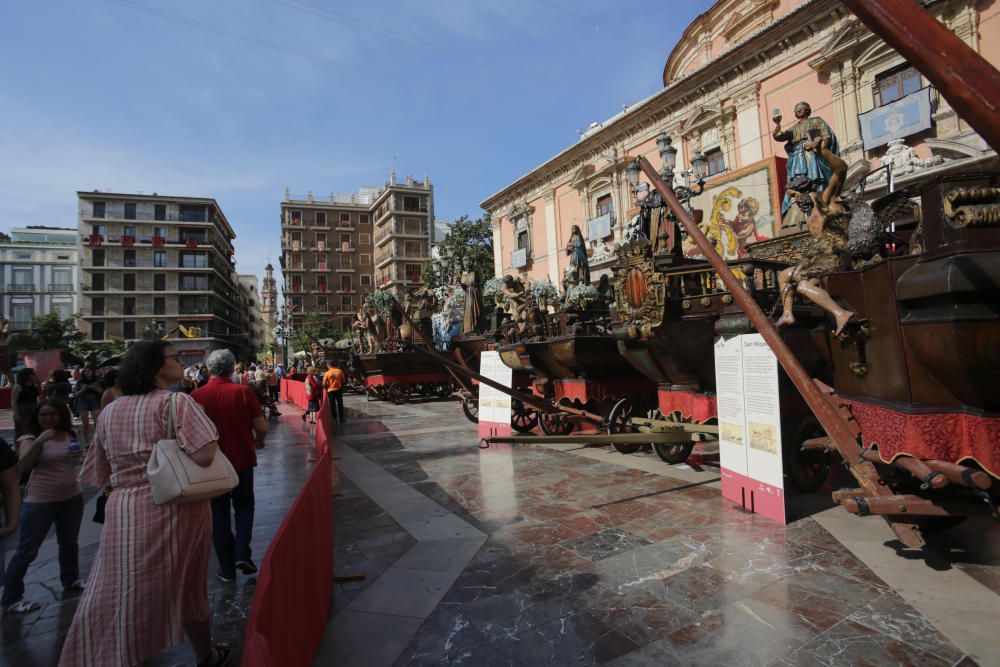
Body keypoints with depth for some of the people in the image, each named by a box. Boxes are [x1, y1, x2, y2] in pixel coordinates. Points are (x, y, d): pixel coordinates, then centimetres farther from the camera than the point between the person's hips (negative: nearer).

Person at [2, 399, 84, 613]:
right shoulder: (30, 438, -10)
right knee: (26, 551, 2)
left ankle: (71, 580, 38)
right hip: (40, 501, -5)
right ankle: (10, 600, 16)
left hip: (72, 497, 5)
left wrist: (78, 457, -2)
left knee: (69, 542, 20)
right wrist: (39, 440, -36)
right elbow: (24, 465, -25)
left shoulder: (69, 435, 3)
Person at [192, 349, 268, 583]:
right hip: (242, 460, -1)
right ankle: (242, 552, 4)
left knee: (219, 514, 14)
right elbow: (262, 427, -11)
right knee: (244, 506, 20)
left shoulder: (197, 396, -10)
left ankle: (226, 568, 20)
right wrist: (258, 442, 11)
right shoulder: (244, 391, -13)